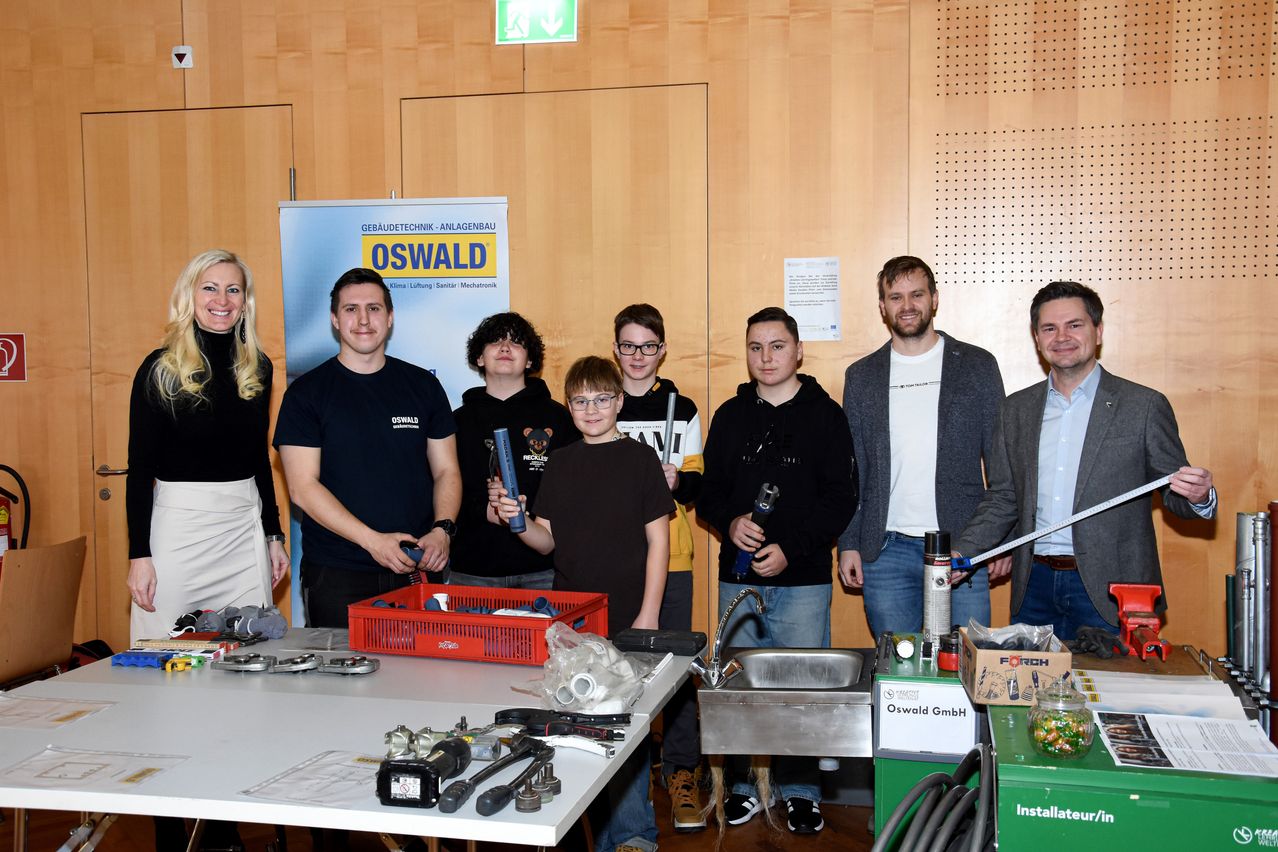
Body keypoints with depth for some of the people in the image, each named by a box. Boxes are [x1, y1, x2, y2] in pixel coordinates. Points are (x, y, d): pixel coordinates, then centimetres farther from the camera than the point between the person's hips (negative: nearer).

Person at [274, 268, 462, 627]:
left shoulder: (423, 386, 8)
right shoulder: (306, 392, 0)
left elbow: (446, 471, 10)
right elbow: (303, 487, -7)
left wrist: (443, 530, -9)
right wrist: (373, 540, -17)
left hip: (416, 570, 2)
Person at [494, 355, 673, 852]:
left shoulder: (638, 459, -2)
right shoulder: (561, 464, 9)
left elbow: (658, 540, -4)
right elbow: (547, 540, 11)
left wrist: (647, 616, -9)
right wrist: (517, 520, -9)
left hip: (626, 618, -4)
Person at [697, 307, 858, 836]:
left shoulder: (824, 415, 1)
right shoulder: (731, 415, 10)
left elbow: (840, 498, -4)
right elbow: (709, 491, 11)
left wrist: (791, 548, -14)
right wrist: (730, 522, -10)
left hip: (803, 579, -3)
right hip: (738, 578, 3)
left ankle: (800, 791, 19)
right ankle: (743, 787, 23)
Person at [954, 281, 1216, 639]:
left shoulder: (1144, 406, -1)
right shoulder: (1016, 409, 10)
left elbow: (1172, 494, 3)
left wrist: (1198, 496, -20)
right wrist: (962, 553, -1)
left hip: (1108, 592, -3)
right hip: (1034, 587, 3)